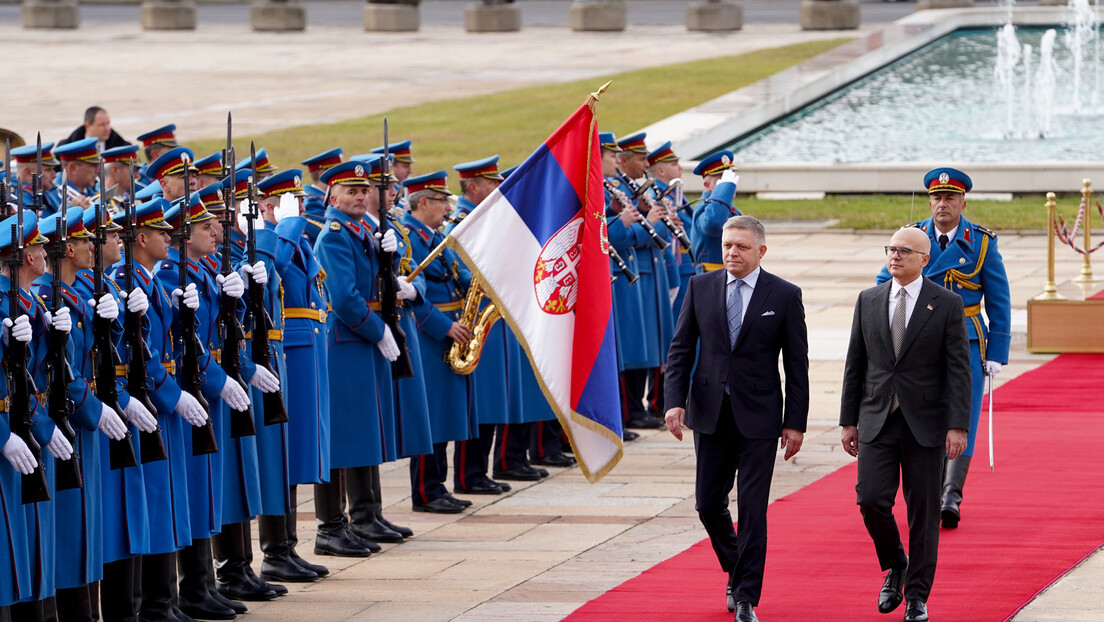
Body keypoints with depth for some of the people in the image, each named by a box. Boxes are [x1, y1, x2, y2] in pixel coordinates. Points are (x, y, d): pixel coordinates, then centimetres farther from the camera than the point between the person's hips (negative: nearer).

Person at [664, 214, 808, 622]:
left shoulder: (784, 296, -3)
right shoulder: (700, 287, 4)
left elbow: (797, 364, -1)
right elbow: (681, 348, 6)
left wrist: (795, 422, -4)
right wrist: (675, 401, -7)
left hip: (758, 416, -3)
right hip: (710, 414, 3)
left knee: (752, 509, -5)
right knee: (709, 504, 8)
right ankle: (737, 573, 33)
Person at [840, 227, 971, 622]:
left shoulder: (947, 305, -3)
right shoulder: (869, 301, 7)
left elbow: (959, 370, -6)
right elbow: (855, 364, 11)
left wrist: (958, 426, -13)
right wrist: (849, 421, 7)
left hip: (926, 423, -2)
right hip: (877, 422, 3)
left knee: (923, 512, 1)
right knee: (871, 500, -8)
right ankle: (895, 567, 18)